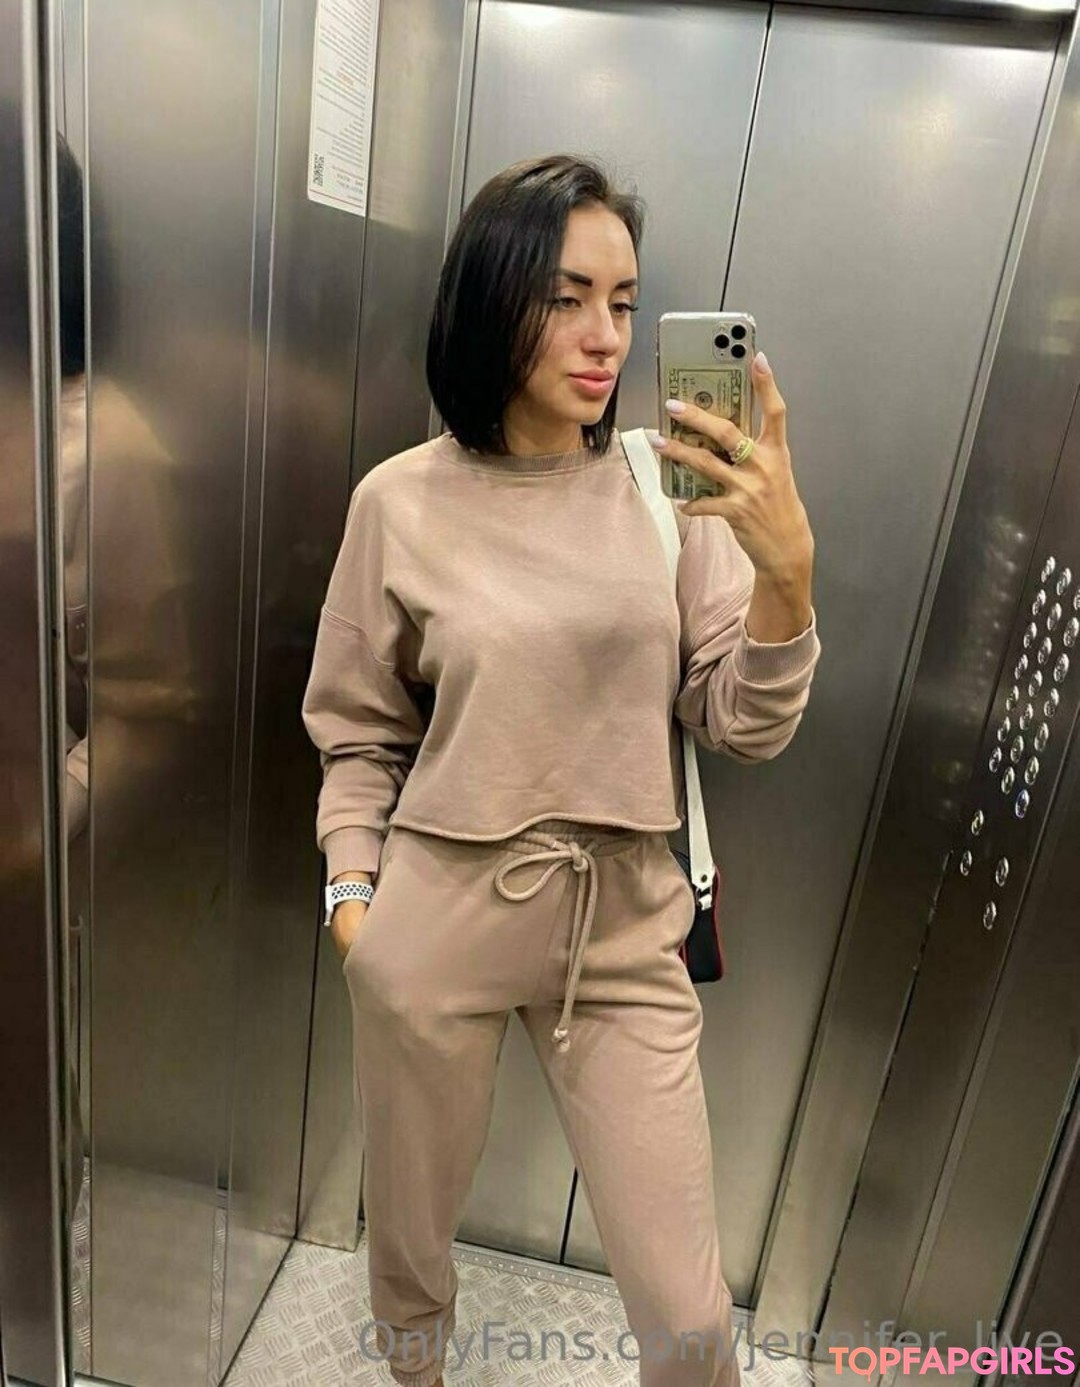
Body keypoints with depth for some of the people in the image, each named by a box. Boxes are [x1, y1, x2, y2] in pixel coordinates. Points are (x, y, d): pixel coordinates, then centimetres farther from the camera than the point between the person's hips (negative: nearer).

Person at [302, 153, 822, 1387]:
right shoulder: (404, 501, -6)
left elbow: (745, 728, -7)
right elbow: (359, 730, 6)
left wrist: (786, 567, -23)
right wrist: (353, 890, -3)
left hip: (625, 928, 1)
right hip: (437, 925, 0)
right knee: (409, 1229, 24)